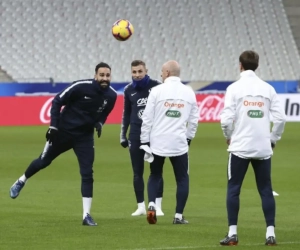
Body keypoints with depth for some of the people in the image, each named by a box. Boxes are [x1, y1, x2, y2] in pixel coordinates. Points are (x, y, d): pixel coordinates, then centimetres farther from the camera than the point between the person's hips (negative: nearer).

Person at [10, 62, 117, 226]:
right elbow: (57, 102, -12)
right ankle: (21, 182, 42)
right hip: (64, 131, -2)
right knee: (44, 161, 13)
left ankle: (86, 215, -7)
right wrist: (53, 126, -17)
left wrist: (99, 123, -8)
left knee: (87, 174, -9)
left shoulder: (111, 96, -7)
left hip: (85, 137, 2)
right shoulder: (81, 87, -22)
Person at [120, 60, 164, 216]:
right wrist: (123, 134, 13)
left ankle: (157, 206, 2)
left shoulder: (156, 87, -5)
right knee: (137, 173, 5)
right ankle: (141, 206, 11)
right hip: (136, 135, 3)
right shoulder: (129, 90, 6)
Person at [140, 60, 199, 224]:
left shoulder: (157, 91, -5)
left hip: (157, 143, -1)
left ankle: (151, 205, -4)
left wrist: (145, 141, 0)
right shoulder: (189, 92, 4)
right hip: (179, 143, 1)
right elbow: (194, 119, 7)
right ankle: (179, 216, 7)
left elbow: (147, 118, -5)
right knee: (182, 178, 11)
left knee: (155, 175, 17)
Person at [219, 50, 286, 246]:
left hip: (240, 147, -3)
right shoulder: (268, 89, 4)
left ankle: (232, 233, 0)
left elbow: (226, 119, -11)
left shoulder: (235, 88, -5)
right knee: (266, 190, 8)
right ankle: (270, 233, 3)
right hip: (263, 149, 3)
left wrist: (229, 136, 7)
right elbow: (280, 118, 0)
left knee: (233, 189, 4)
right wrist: (273, 139, 13)